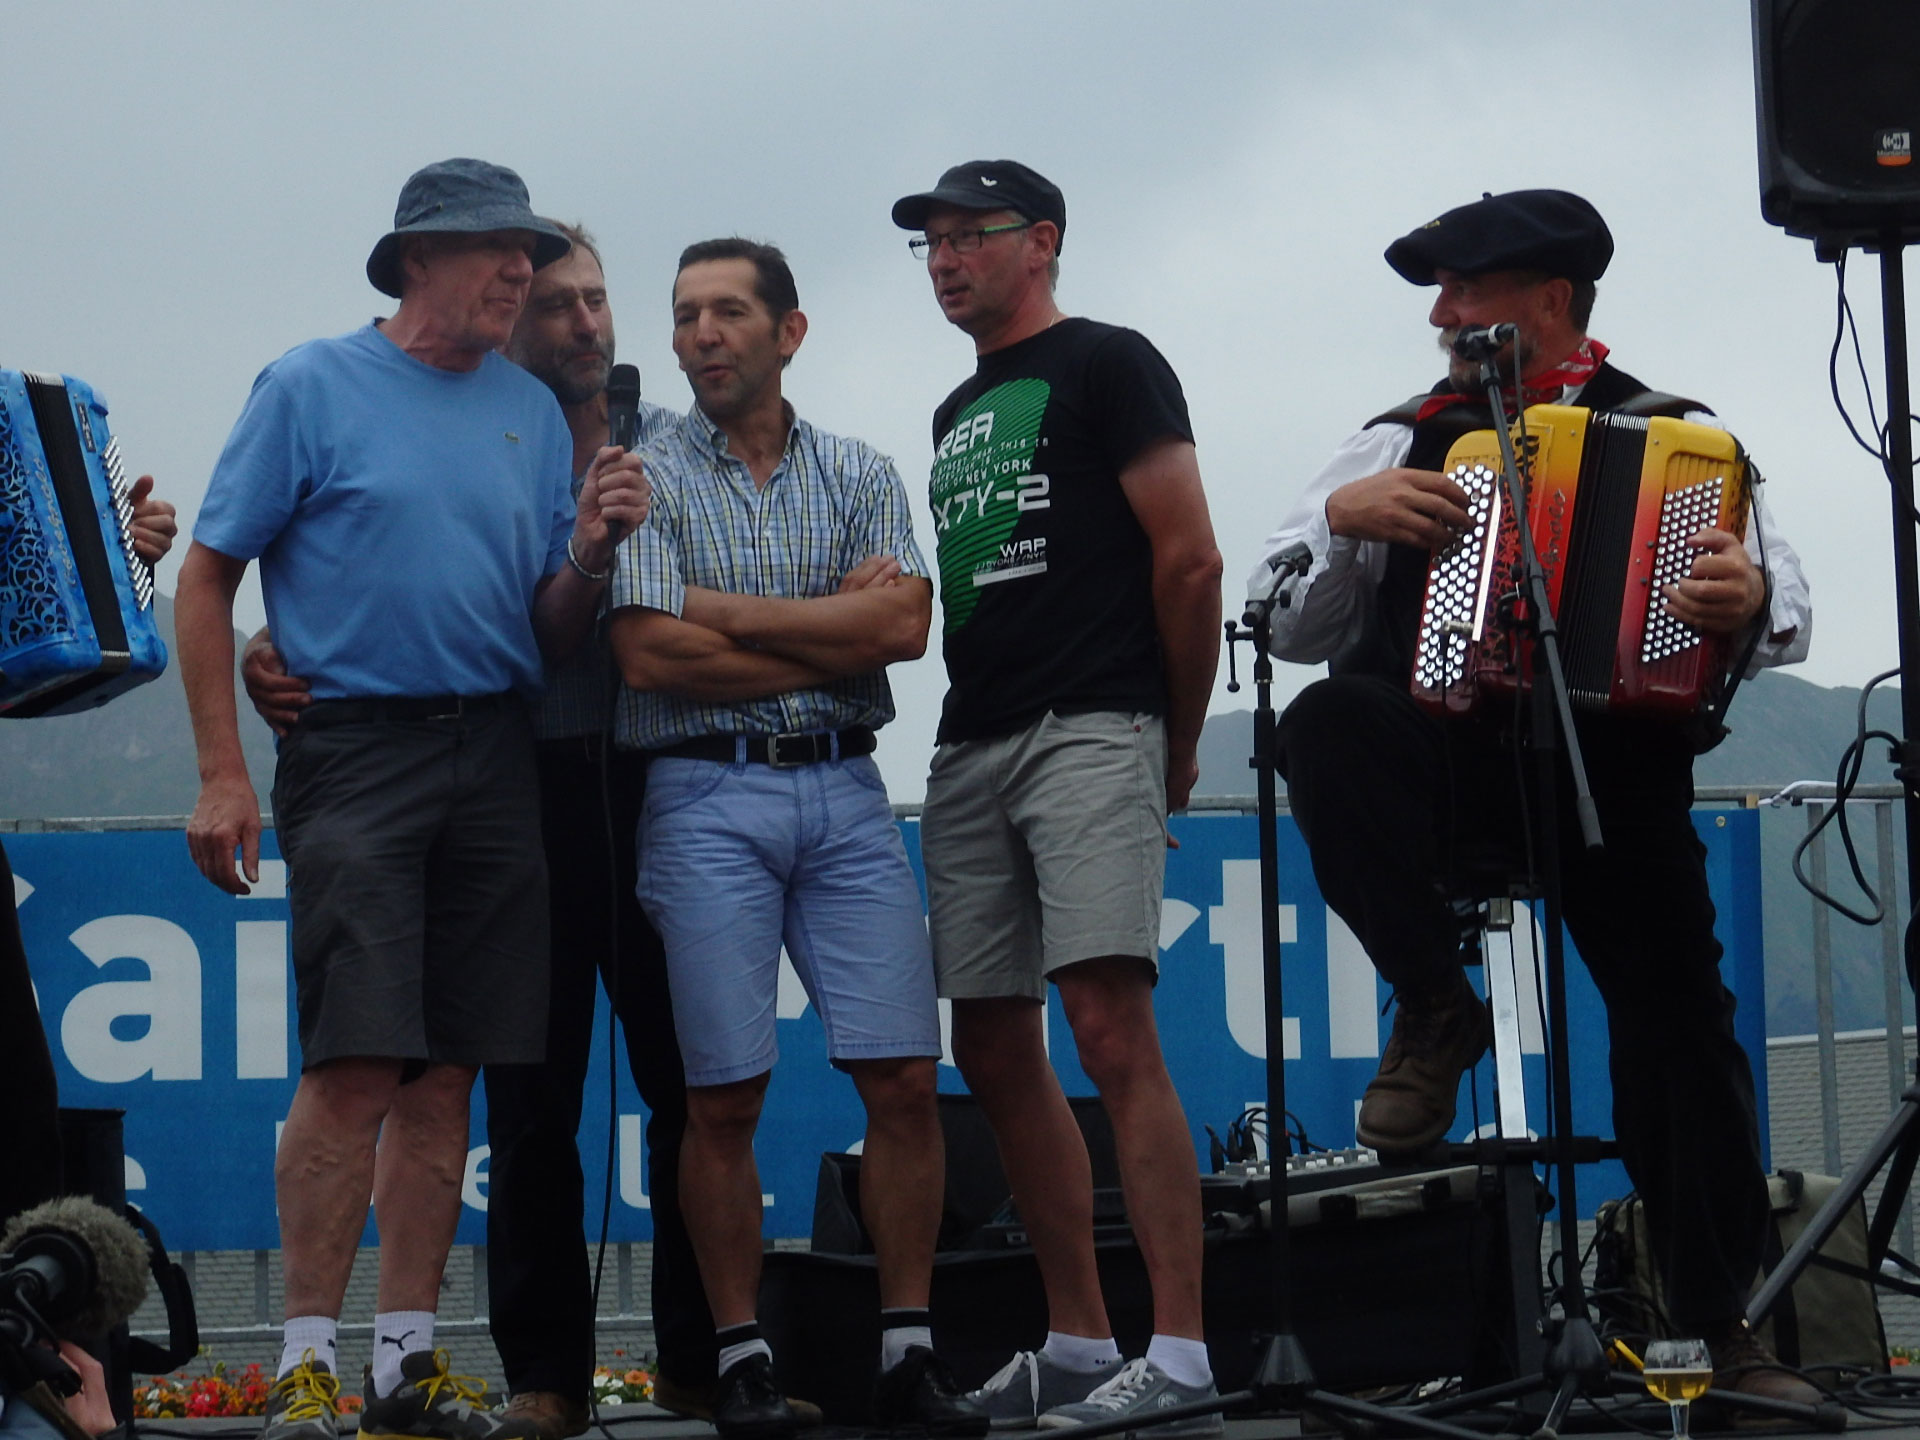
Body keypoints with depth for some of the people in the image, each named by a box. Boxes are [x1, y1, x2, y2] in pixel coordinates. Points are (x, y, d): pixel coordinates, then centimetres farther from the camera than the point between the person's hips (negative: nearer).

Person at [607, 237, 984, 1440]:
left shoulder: (860, 476, 12)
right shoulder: (645, 478, 4)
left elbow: (904, 625, -5)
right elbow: (650, 656, -9)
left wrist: (725, 609, -8)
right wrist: (834, 634, -4)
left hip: (846, 794, 2)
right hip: (708, 799, -2)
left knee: (906, 1077, -4)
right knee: (726, 1096, -3)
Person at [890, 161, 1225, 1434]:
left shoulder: (1107, 366, 1)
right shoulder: (955, 416, 24)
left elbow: (1189, 560, -5)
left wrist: (1178, 748, -1)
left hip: (1091, 733, -9)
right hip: (970, 752, 9)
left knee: (1113, 1031, -18)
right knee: (995, 1050, 6)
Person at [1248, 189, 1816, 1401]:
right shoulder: (1402, 444, 17)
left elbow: (1792, 617, 2)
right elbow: (1289, 628, 11)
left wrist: (1754, 599, -22)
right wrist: (1344, 516, -8)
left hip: (1618, 762, -1)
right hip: (1446, 755, 1)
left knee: (1679, 1015, -11)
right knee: (1329, 723, -31)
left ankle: (1722, 1327, 1)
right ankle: (1434, 1009, -17)